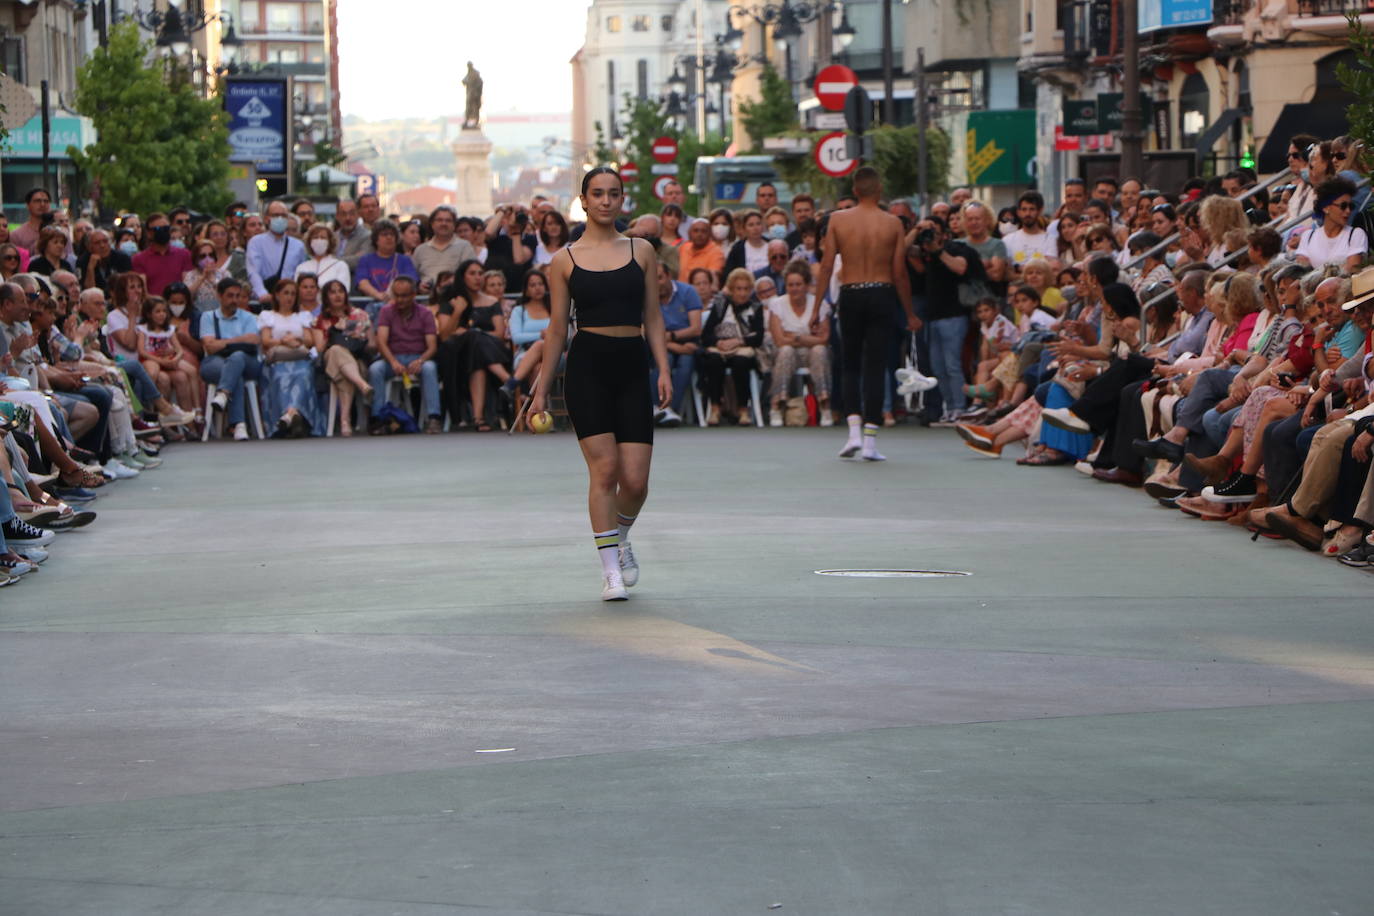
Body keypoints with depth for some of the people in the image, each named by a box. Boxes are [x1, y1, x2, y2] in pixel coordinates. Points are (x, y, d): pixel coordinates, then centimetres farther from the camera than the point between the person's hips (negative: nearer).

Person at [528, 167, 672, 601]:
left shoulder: (641, 252, 11)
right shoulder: (565, 260, 6)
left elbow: (653, 317, 12)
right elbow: (557, 328, 9)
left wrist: (664, 370, 1)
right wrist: (541, 387, 9)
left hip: (632, 367, 2)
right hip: (587, 365, -2)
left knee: (635, 479, -4)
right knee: (604, 468, -12)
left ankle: (621, 538, 28)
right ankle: (610, 570, -3)